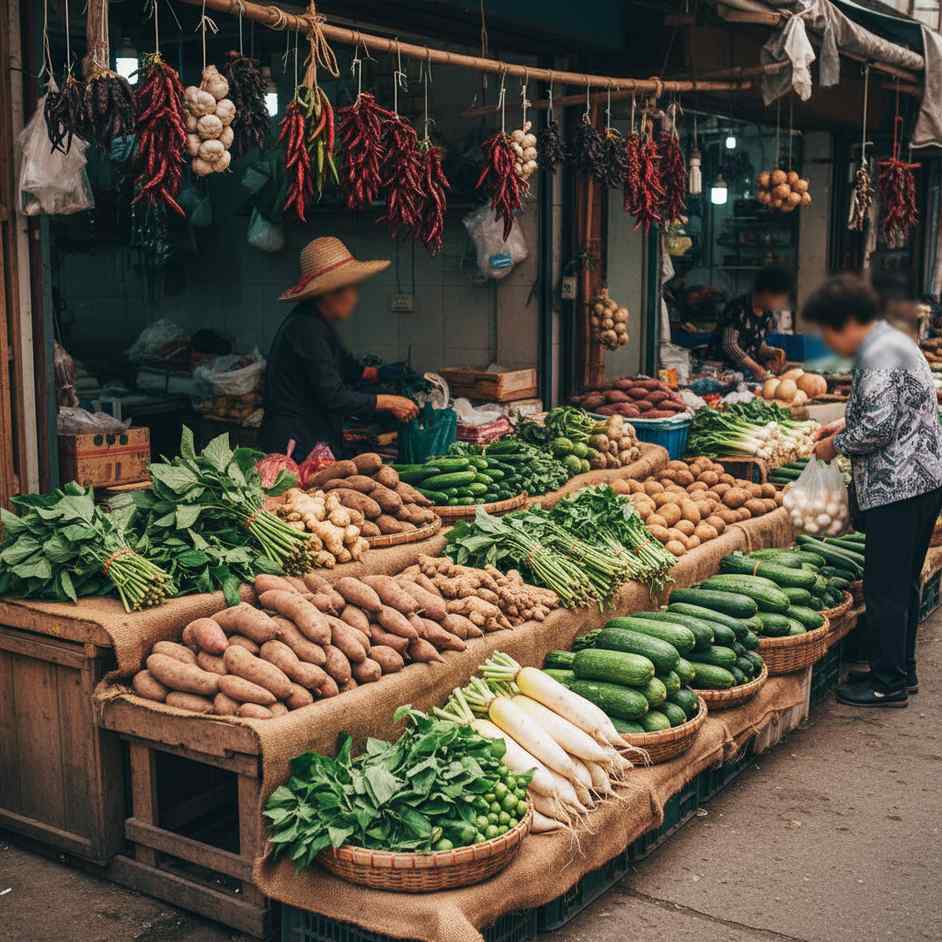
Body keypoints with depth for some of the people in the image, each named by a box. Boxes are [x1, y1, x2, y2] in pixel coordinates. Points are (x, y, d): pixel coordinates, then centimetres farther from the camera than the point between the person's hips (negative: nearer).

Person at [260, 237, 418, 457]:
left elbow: (347, 367, 27)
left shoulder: (316, 324, 13)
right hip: (296, 445, -10)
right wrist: (389, 402, -12)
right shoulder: (307, 330, -19)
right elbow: (334, 396, -20)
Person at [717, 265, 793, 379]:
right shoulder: (738, 308, -16)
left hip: (746, 370, 7)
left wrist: (772, 352, -5)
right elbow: (729, 345, -21)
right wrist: (754, 367, -26)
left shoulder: (768, 316, 7)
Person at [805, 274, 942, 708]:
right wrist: (845, 425, 18)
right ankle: (902, 671, 28)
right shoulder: (895, 342, 16)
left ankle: (889, 684, 6)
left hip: (896, 488, -11)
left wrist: (836, 445, -7)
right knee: (904, 582, 18)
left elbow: (877, 428, -23)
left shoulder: (877, 356, -17)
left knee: (884, 588, -2)